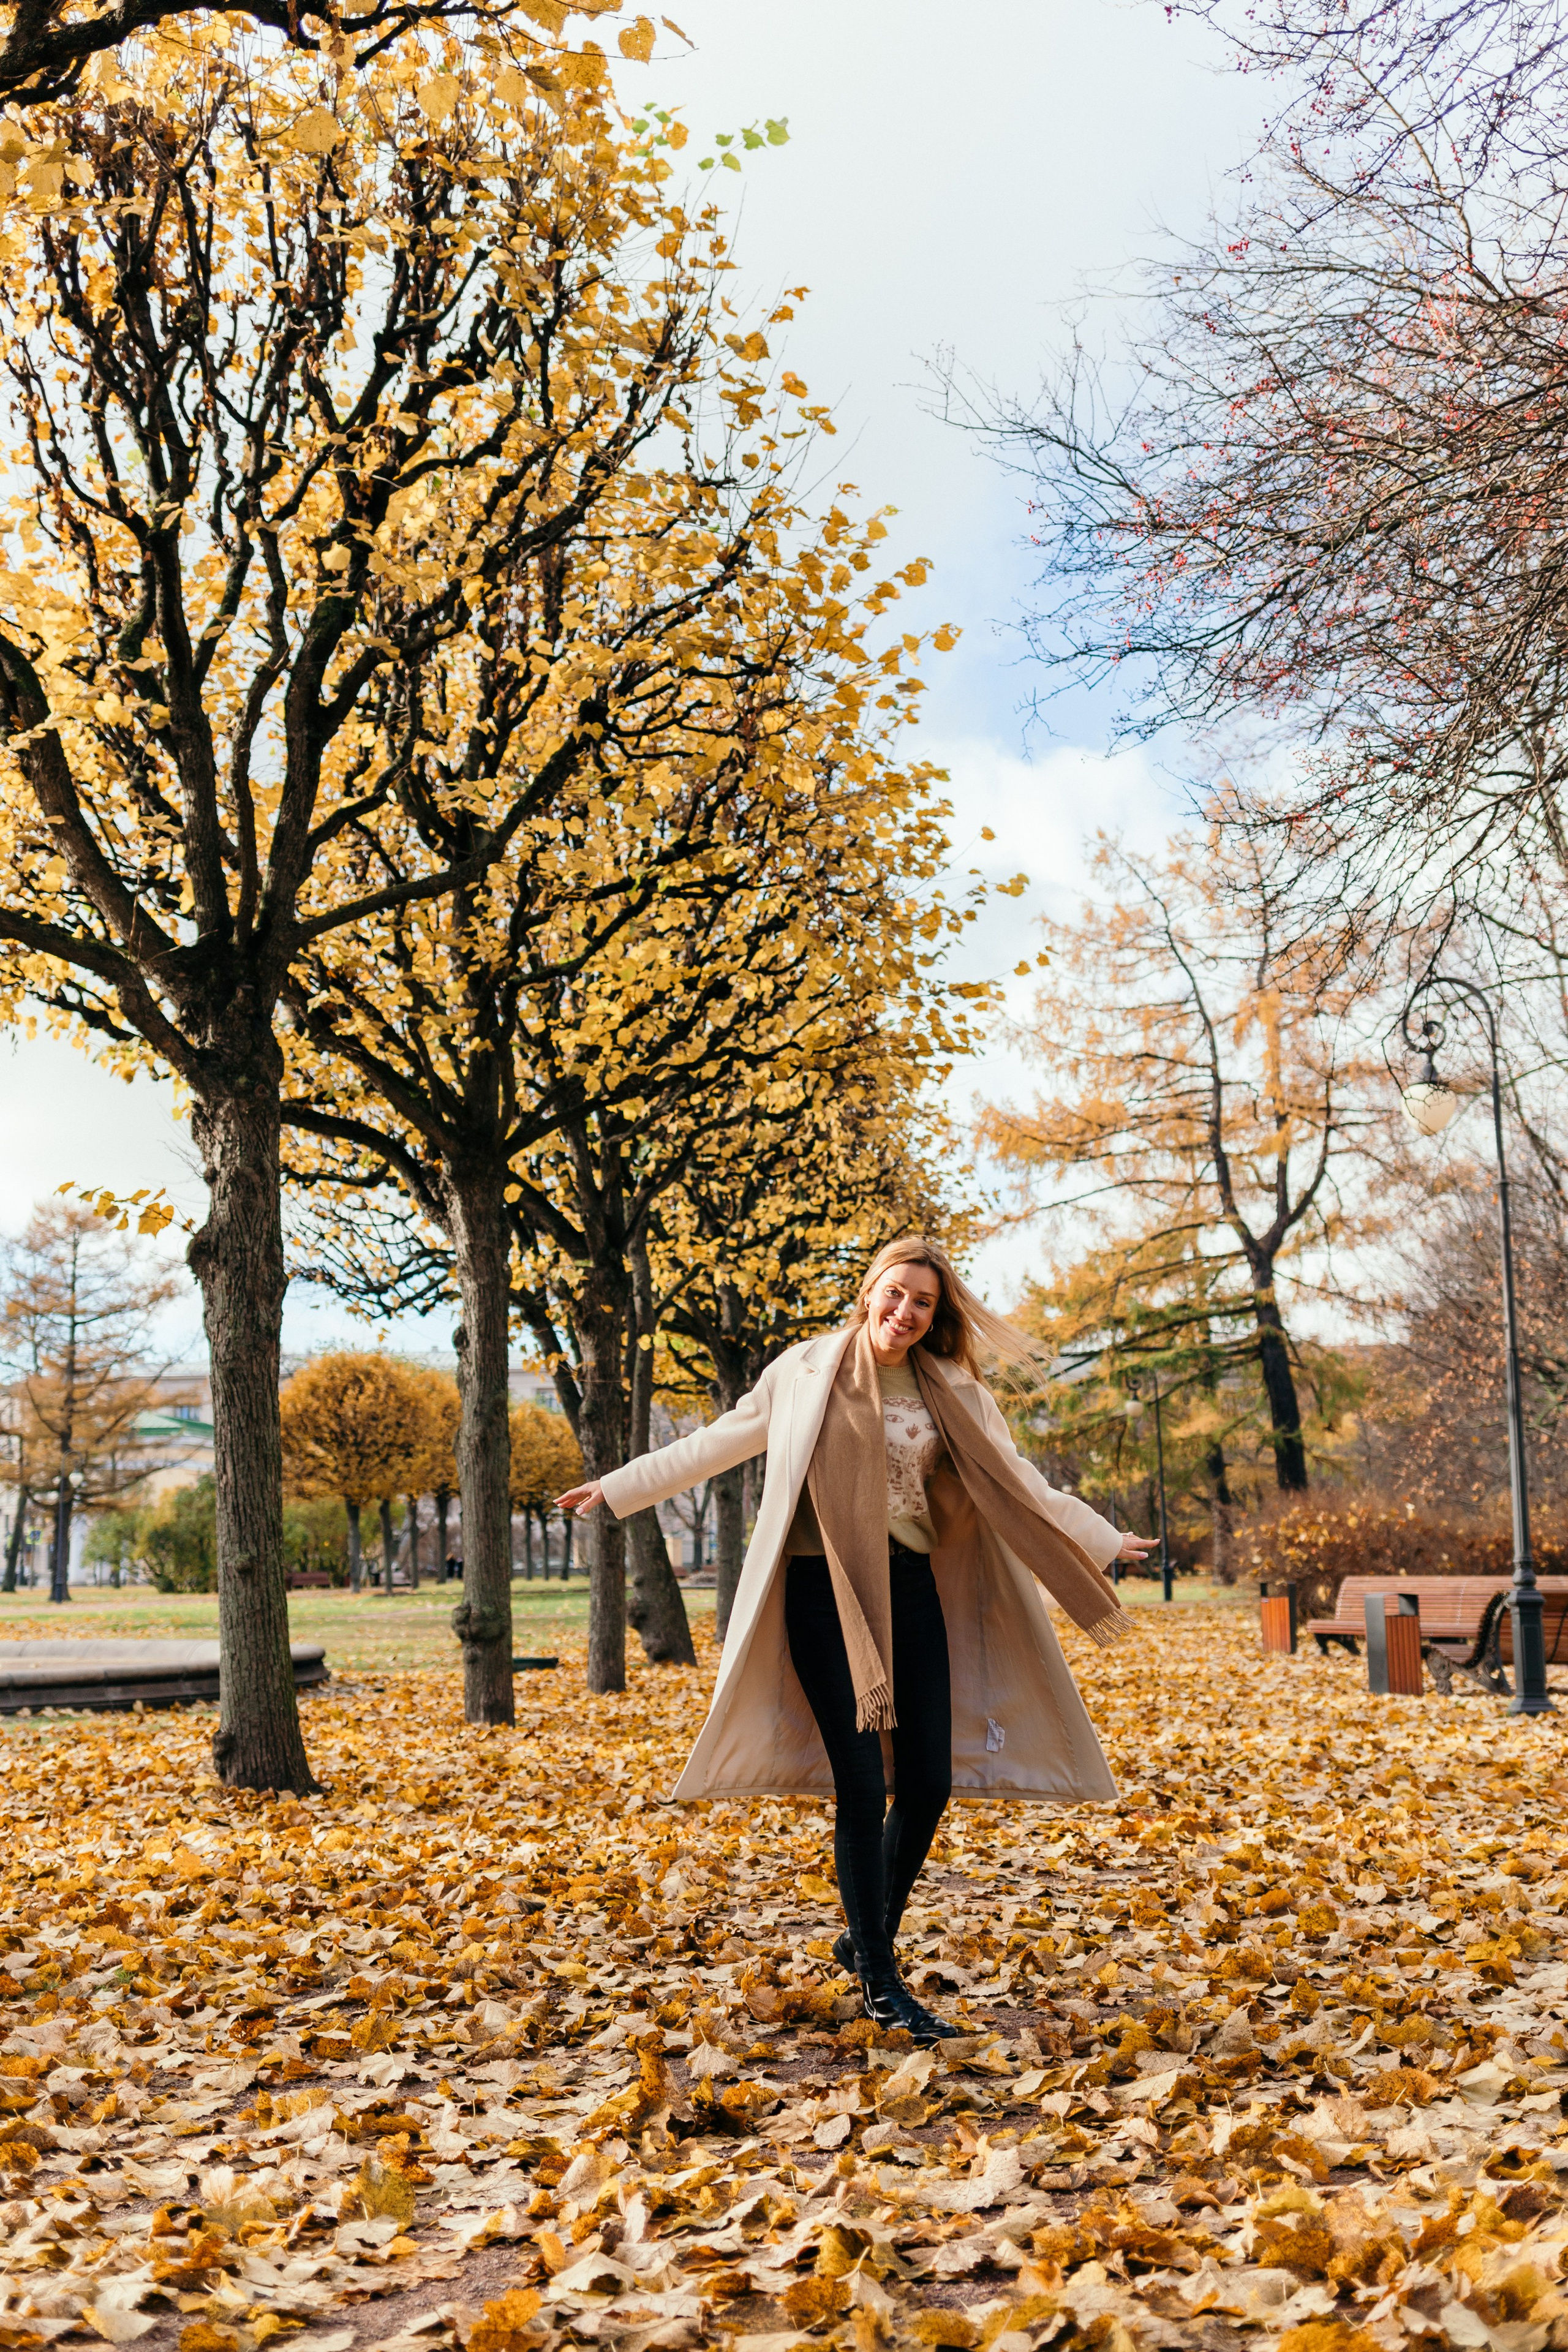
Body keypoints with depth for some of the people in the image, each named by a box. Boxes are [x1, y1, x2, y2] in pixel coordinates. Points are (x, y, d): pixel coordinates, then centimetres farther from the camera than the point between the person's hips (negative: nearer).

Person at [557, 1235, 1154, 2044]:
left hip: (912, 1590, 4)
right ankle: (878, 1981, 8)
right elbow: (716, 1444, 7)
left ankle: (866, 1937, 27)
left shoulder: (951, 1393, 7)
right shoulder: (806, 1373, -1)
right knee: (862, 1784, -7)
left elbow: (1019, 1485, 14)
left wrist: (1103, 1541, 16)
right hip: (825, 1591, -4)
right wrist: (617, 1488, 8)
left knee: (930, 1782, 2)